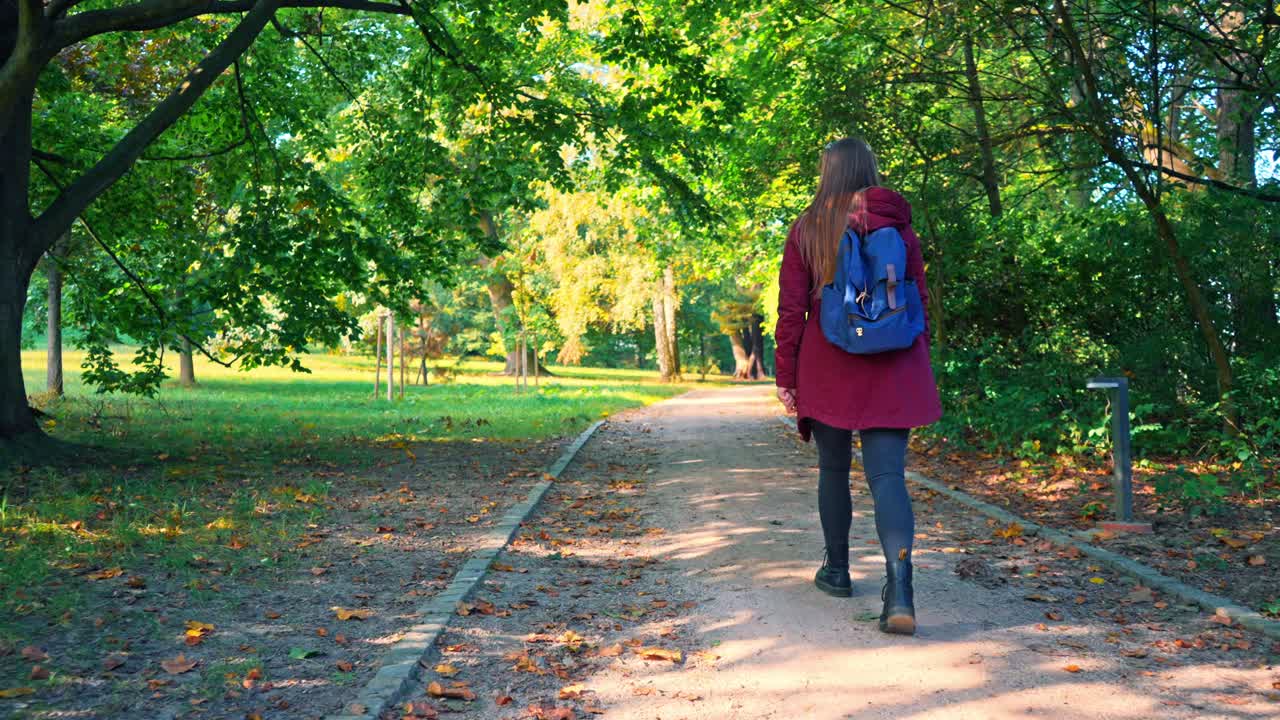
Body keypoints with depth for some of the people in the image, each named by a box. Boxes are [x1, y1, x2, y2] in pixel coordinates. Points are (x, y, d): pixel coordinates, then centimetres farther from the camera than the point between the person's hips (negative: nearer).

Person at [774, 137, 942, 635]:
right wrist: (919, 365, 16)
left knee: (833, 469, 17)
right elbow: (919, 300, 6)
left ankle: (837, 571, 29)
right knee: (887, 474, -4)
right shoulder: (897, 225, 4)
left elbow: (791, 310, -2)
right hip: (892, 370, 1)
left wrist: (786, 378, 4)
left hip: (827, 368, 0)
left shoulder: (806, 229, 0)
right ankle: (899, 590, -19)